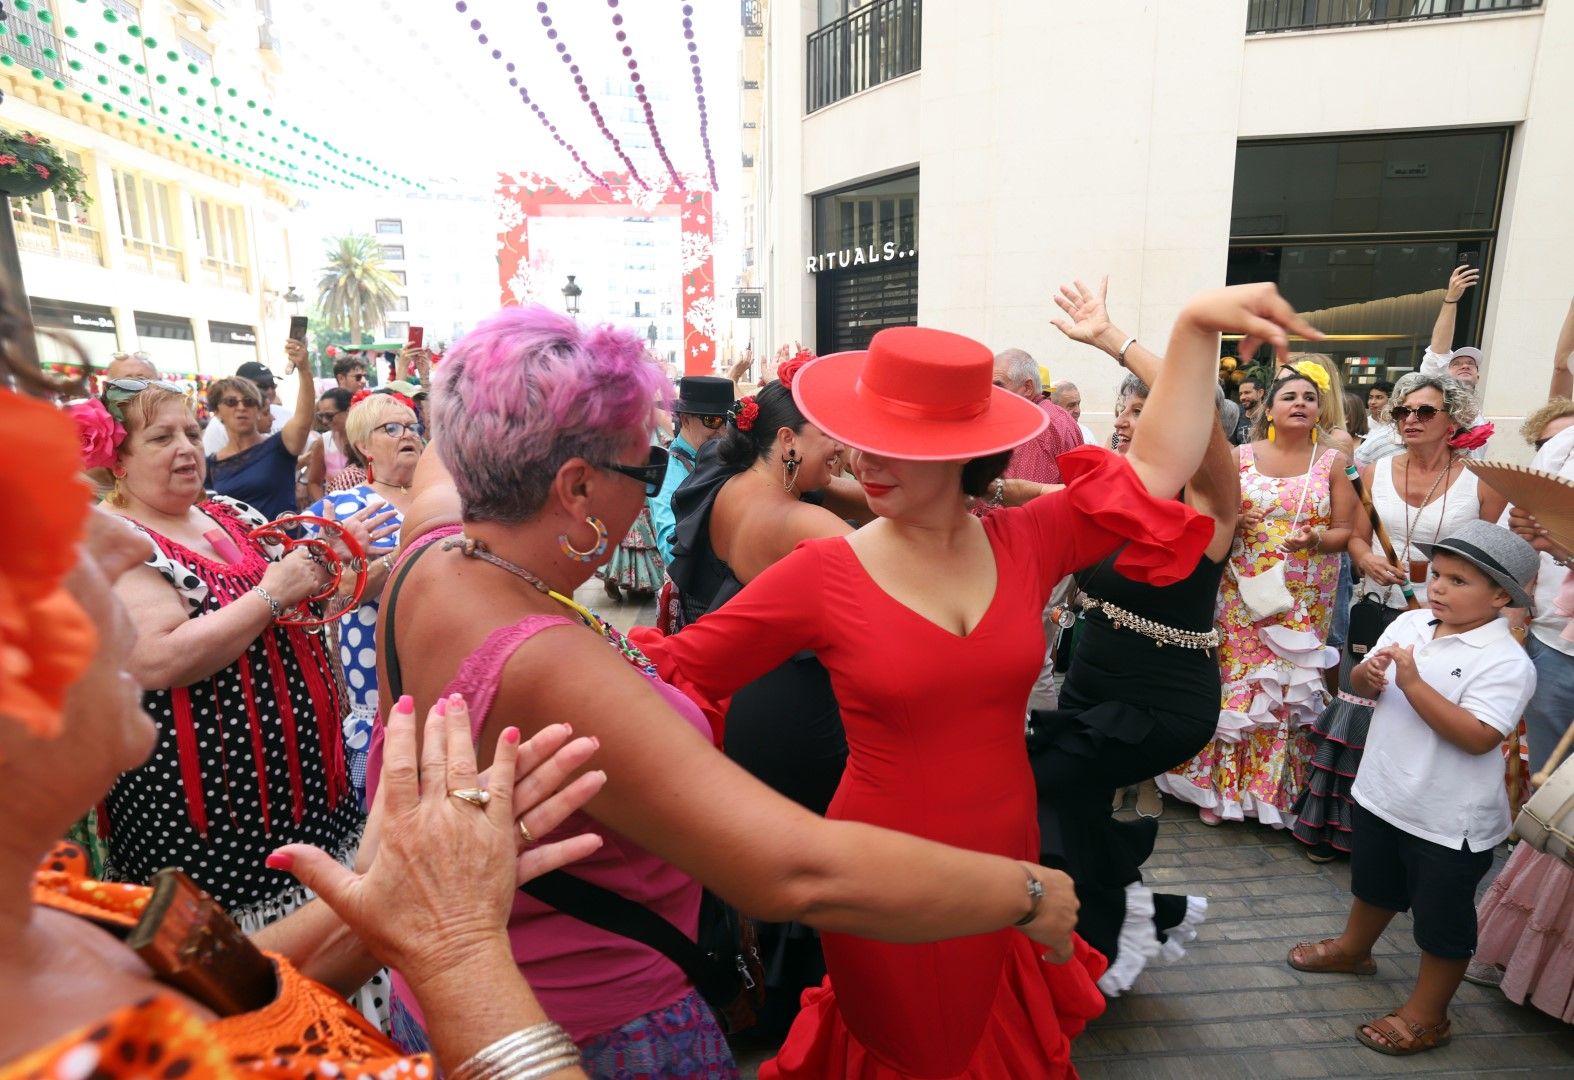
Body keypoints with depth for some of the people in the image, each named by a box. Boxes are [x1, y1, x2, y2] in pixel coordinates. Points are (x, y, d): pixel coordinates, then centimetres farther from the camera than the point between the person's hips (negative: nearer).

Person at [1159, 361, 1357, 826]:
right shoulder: (1242, 457, 4)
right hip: (1243, 595, 0)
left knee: (1290, 690, 2)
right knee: (1237, 682, 1)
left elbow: (1345, 531, 2)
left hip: (1304, 601, 0)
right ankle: (1222, 784, 14)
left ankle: (1276, 789, 19)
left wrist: (1315, 538, -19)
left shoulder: (1332, 463, 4)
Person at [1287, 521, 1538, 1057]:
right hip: (1383, 792, 7)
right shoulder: (1409, 624, -2)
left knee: (1442, 917, 13)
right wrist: (1368, 675, -16)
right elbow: (1361, 685, 6)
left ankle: (1426, 1014, 30)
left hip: (1449, 820, -7)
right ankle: (1353, 948, 52)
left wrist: (1413, 682, -31)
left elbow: (1478, 736, -30)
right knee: (1374, 883, 29)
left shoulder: (1506, 662, -21)